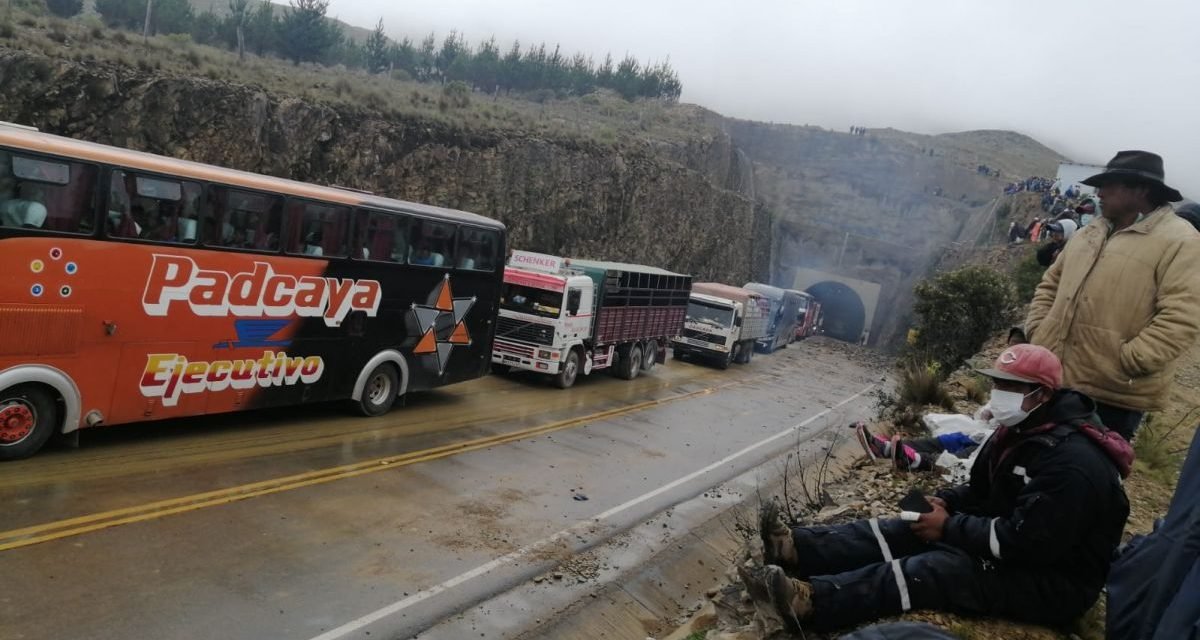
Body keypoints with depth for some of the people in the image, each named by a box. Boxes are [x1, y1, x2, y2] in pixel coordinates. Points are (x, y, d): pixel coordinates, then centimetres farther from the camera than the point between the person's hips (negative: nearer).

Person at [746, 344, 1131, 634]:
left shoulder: (1071, 463, -26)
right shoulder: (1019, 431, 6)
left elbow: (1023, 540, -31)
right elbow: (982, 492, 16)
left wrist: (950, 527, -21)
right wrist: (944, 503, -5)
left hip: (1054, 581, -9)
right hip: (1015, 544, 9)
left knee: (936, 568, -28)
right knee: (906, 531, -9)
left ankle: (809, 601, -41)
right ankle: (796, 548, -23)